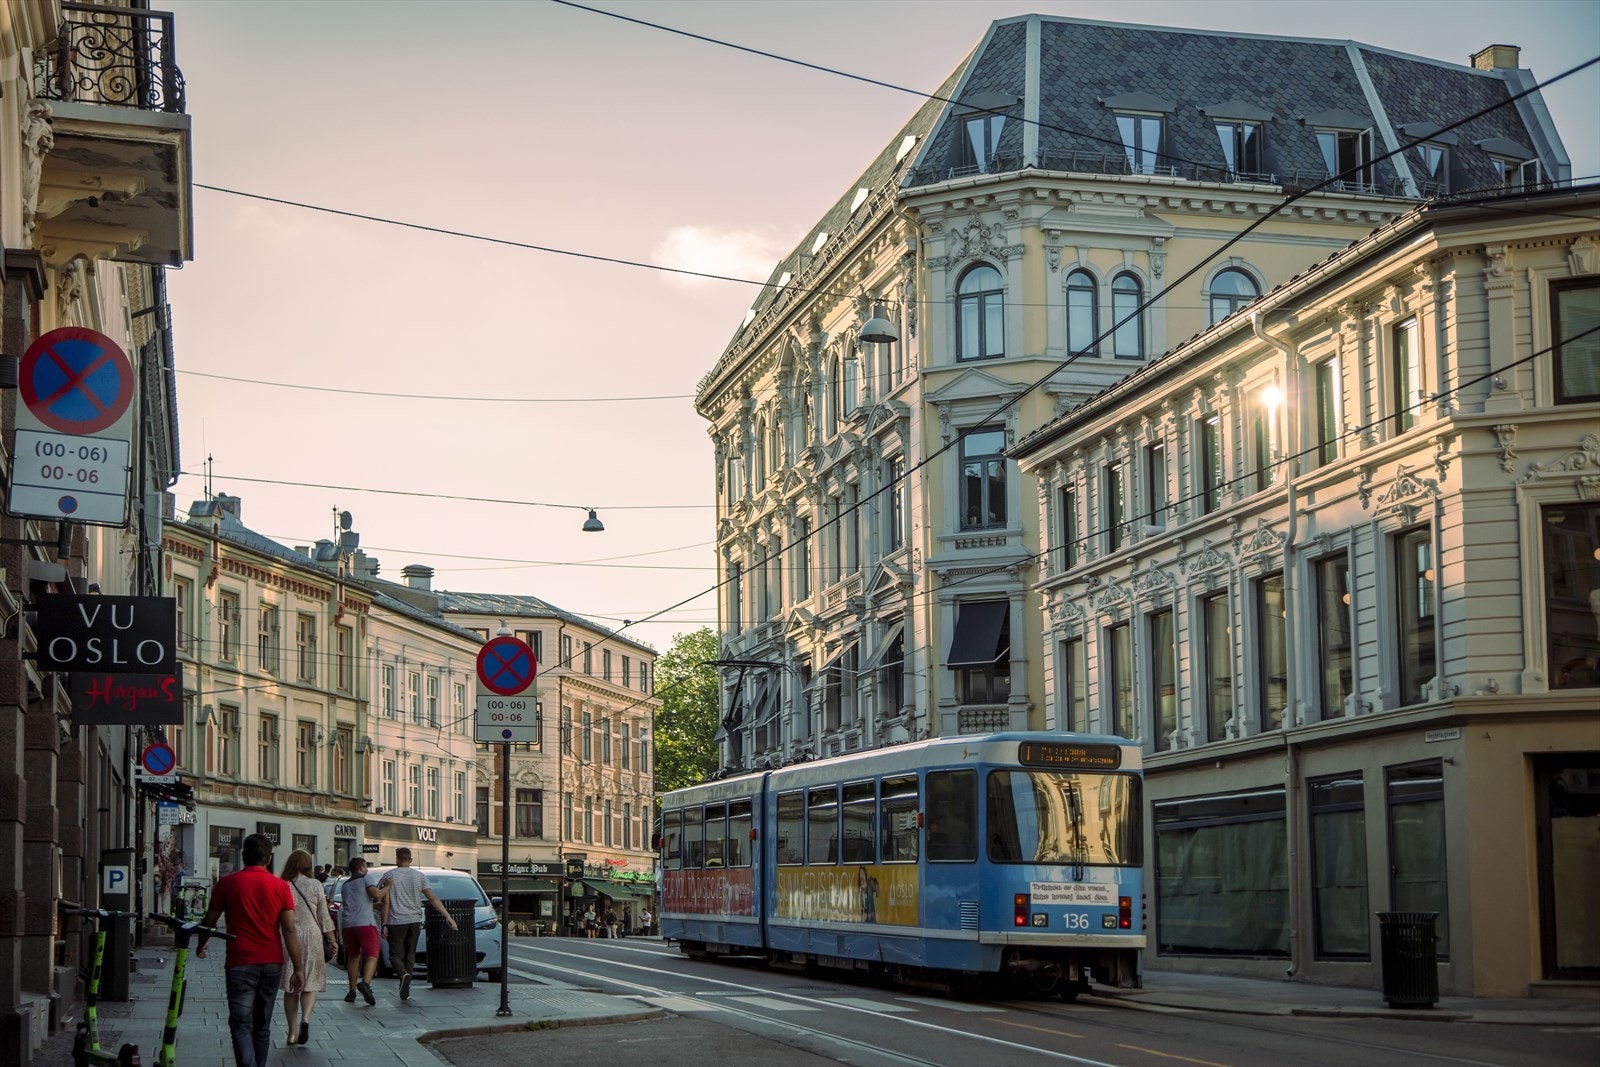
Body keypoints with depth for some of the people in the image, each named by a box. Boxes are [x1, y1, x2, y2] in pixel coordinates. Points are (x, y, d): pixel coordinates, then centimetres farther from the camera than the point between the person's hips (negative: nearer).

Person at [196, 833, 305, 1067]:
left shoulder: (227, 883, -3)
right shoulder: (280, 886, -1)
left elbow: (209, 921, 7)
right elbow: (289, 930, -5)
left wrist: (200, 946, 27)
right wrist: (298, 968, -3)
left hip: (240, 964, -3)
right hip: (272, 964, 3)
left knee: (241, 1025, -6)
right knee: (262, 1026, 17)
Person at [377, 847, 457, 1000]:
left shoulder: (389, 876, -1)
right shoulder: (420, 876, 5)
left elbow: (385, 902, -5)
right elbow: (433, 898, -1)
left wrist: (384, 924, -2)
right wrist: (448, 916, -3)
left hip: (396, 922, -3)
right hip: (414, 921, 3)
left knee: (395, 954, 2)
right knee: (409, 955, 11)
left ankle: (404, 974, -28)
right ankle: (405, 991, 10)